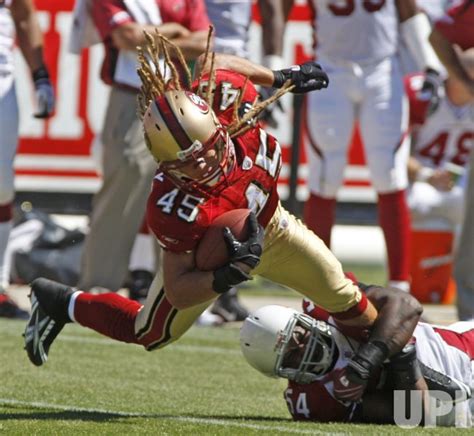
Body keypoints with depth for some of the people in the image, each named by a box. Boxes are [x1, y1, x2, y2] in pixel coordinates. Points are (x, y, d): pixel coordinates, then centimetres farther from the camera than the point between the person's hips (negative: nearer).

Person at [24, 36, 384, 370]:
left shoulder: (225, 95, -38)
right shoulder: (175, 210, -46)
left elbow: (210, 63, -11)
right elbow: (178, 292, -33)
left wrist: (281, 78, 1)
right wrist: (232, 274, -48)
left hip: (267, 223, 5)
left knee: (343, 297, 15)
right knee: (151, 333, 13)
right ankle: (62, 304, 36)